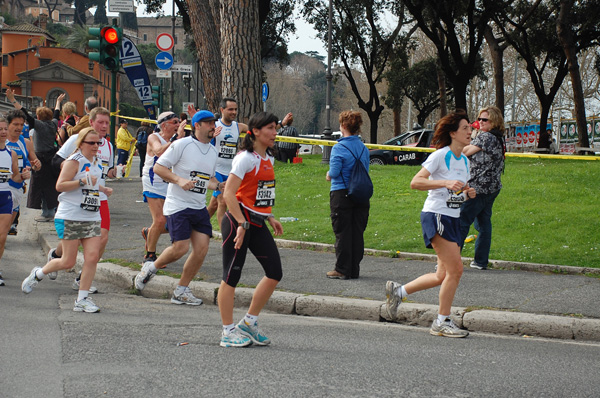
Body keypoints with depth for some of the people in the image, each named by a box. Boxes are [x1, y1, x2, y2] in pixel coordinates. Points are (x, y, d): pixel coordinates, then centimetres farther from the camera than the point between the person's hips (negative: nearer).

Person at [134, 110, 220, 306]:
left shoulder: (212, 151, 14)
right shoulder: (182, 144, -8)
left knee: (202, 249, -4)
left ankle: (181, 290, 10)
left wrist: (220, 185, 5)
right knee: (180, 247, -15)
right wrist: (179, 180, -20)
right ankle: (151, 267, 15)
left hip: (199, 207, 7)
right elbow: (158, 167, -8)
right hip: (178, 204, -7)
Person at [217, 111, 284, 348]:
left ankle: (249, 323, 16)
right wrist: (242, 224, -23)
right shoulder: (245, 158, -14)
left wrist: (269, 217, 18)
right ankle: (228, 332, 6)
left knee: (275, 273, 4)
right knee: (232, 276, -2)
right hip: (237, 222, -9)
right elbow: (228, 194, -19)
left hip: (257, 224, 9)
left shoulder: (268, 158, 12)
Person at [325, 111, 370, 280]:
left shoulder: (339, 148, -12)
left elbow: (334, 172, -15)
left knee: (342, 233, 0)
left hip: (341, 194, -5)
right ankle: (354, 269, 13)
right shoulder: (364, 148, 7)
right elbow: (365, 172, 9)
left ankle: (342, 270, 3)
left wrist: (329, 175, 6)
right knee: (357, 233, 9)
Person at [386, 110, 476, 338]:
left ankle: (398, 291, 25)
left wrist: (468, 193, 2)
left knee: (443, 275, 7)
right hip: (436, 216, -9)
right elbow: (415, 182, -17)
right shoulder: (440, 156, -10)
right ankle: (442, 323, -2)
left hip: (453, 219, 9)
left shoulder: (464, 160, 14)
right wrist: (445, 183, -26)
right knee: (455, 269, -13)